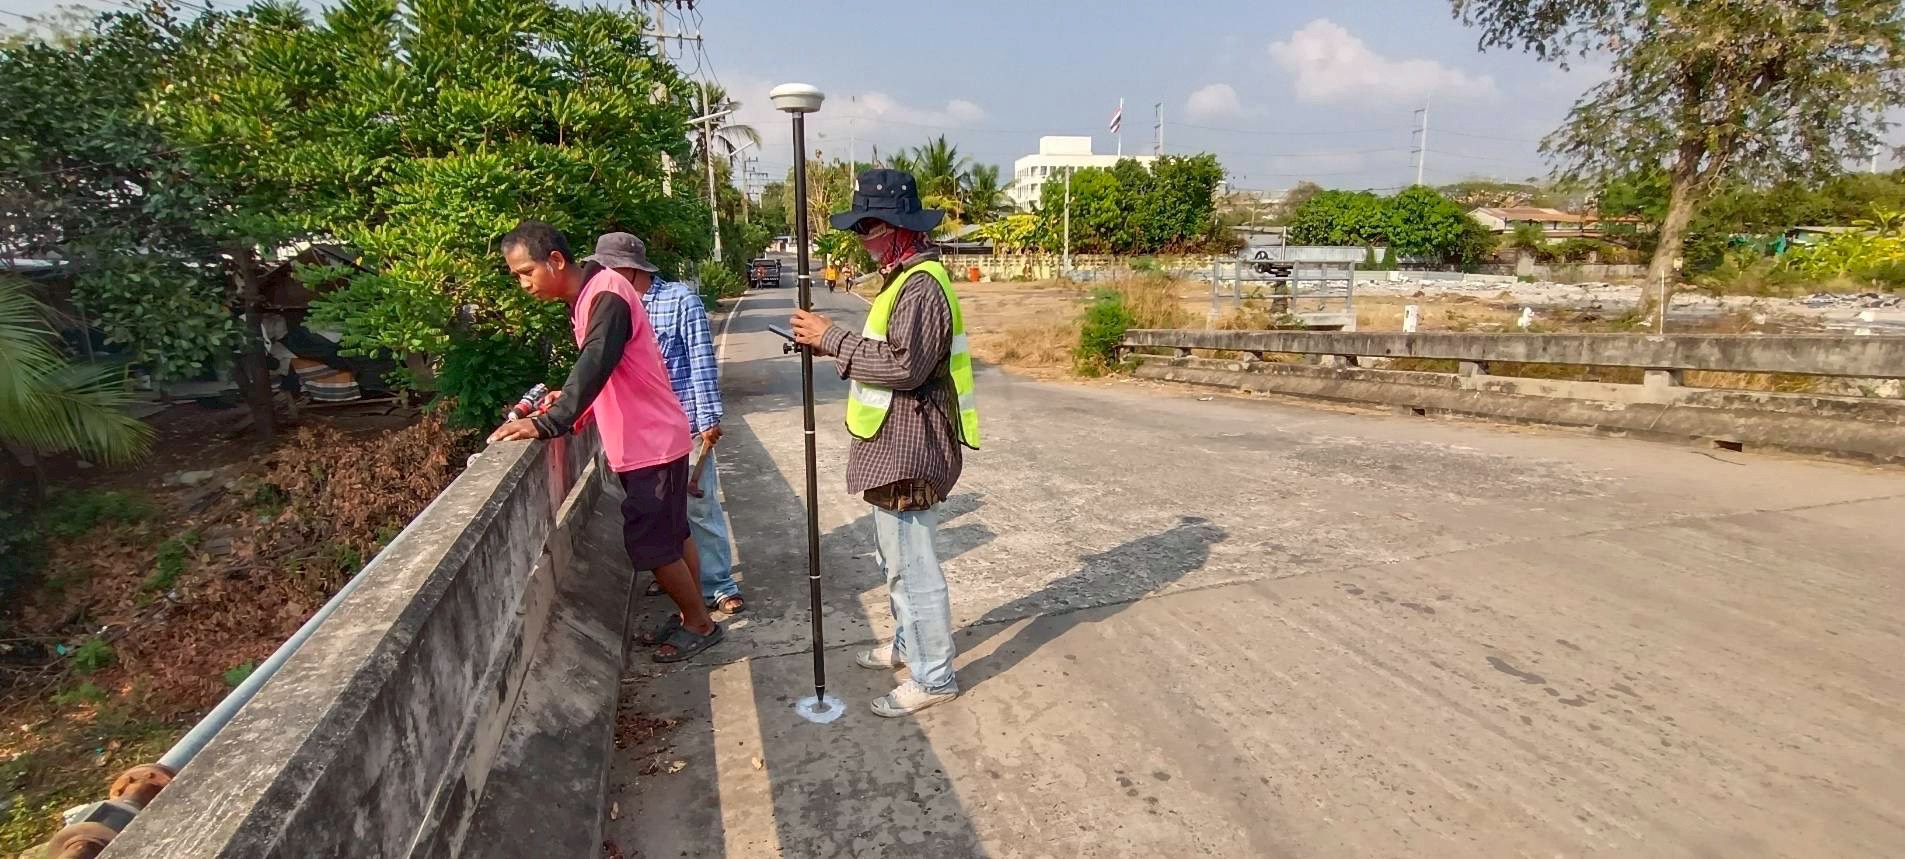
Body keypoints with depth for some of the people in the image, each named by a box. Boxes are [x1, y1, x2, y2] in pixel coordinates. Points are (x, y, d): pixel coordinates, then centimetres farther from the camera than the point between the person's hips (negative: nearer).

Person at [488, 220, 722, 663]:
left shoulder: (606, 294, -19)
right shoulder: (589, 298, 11)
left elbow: (595, 367, -32)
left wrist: (547, 423, -37)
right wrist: (566, 400, 7)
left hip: (652, 444, -9)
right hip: (643, 442, 9)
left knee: (651, 545, -1)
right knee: (666, 539, 18)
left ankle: (699, 623, 15)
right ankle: (690, 614, 31)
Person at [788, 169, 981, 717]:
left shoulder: (922, 285, -18)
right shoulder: (904, 277, 15)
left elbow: (904, 366, -26)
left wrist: (833, 337, -19)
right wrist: (830, 343, 6)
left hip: (907, 449, -11)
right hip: (894, 445, 11)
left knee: (912, 564, -1)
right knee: (896, 556, 22)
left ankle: (934, 676, 14)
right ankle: (907, 644, 40)